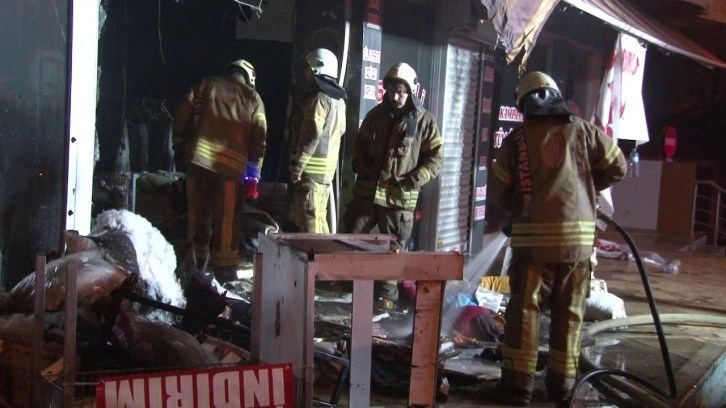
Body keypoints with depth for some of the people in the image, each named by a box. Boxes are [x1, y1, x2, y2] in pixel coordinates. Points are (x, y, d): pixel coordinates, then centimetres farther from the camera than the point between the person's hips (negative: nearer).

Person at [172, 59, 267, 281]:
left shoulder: (205, 85, 13)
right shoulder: (253, 98, 10)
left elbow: (181, 116, 9)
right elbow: (259, 137, 5)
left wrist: (179, 148, 18)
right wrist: (254, 170, 13)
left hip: (198, 159, 2)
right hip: (231, 165, -2)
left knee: (198, 214, 12)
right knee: (226, 219, 3)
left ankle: (196, 263, 21)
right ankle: (224, 268, 5)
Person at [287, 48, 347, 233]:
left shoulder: (318, 98, -14)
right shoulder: (338, 100, 15)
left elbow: (312, 134, -21)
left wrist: (297, 166, -18)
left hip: (312, 168, -9)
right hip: (327, 168, 9)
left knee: (308, 222, -7)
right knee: (319, 219, 15)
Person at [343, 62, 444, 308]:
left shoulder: (423, 121, -3)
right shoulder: (376, 114, 7)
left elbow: (435, 157, -2)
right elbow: (359, 145, 18)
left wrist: (413, 180, -14)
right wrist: (360, 166, 1)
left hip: (400, 197, -3)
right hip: (366, 191, 3)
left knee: (393, 248, 5)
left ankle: (387, 293, 16)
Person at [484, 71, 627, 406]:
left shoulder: (516, 139, 2)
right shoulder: (583, 131, 5)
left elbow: (501, 191, 4)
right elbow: (617, 168, 10)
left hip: (532, 235, -1)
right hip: (579, 235, 2)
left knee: (524, 309, 3)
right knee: (569, 312, 11)